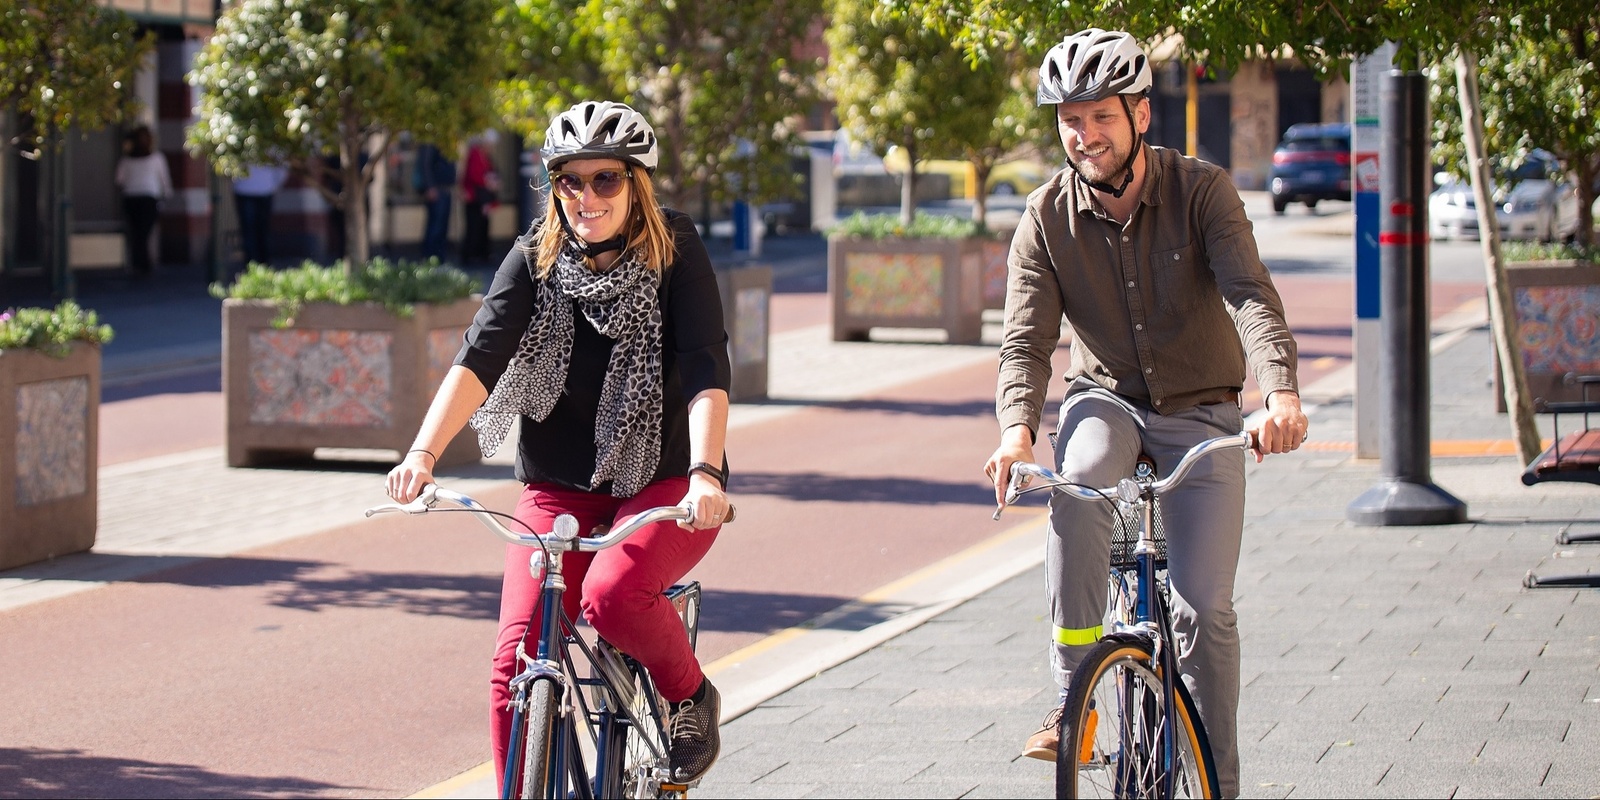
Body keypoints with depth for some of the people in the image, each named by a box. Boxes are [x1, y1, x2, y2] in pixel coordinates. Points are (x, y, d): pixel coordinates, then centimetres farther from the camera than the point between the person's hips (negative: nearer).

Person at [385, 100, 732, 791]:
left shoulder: (675, 250, -8)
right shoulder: (535, 259, -3)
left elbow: (706, 369, -19)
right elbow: (479, 357, -16)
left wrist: (706, 472, -36)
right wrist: (422, 453, -32)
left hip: (666, 483, -2)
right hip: (557, 489, 3)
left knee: (611, 595, -30)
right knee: (517, 662, -13)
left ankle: (691, 695, -1)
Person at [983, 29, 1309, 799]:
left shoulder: (1201, 190, -14)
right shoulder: (1048, 217, -9)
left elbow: (1250, 294, -27)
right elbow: (1026, 337, -15)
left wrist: (1281, 389, -46)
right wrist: (1016, 427, -36)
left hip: (1200, 414, -1)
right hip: (1107, 397, 1)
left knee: (1205, 607, -9)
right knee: (1074, 487, -35)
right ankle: (1075, 697, -28)